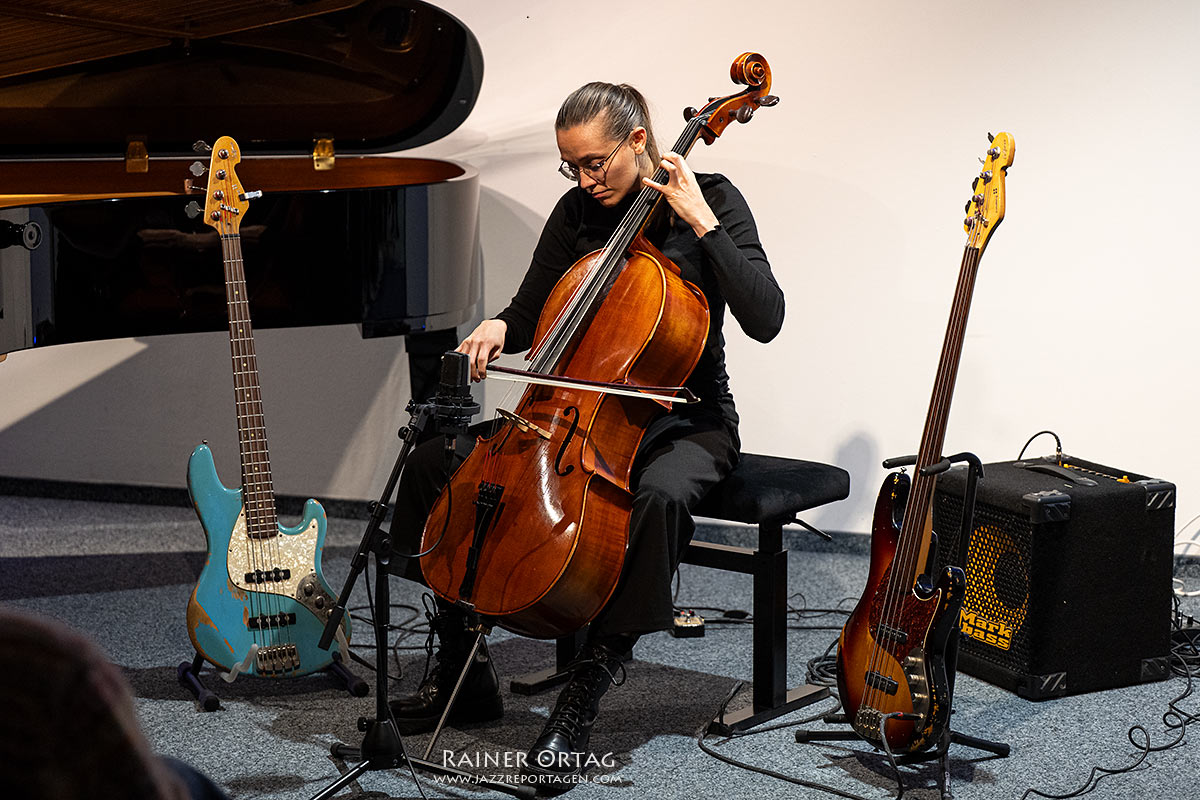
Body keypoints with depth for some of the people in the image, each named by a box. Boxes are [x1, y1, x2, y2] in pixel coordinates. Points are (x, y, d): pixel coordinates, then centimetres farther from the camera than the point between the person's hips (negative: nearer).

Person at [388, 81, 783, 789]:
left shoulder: (711, 200, -8)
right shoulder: (577, 212, 5)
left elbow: (764, 319, -20)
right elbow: (530, 314, 13)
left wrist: (701, 222, -23)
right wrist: (500, 329, -10)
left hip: (685, 421, -5)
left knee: (661, 493, -41)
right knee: (435, 462, -12)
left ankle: (585, 697, -30)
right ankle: (464, 674, -2)